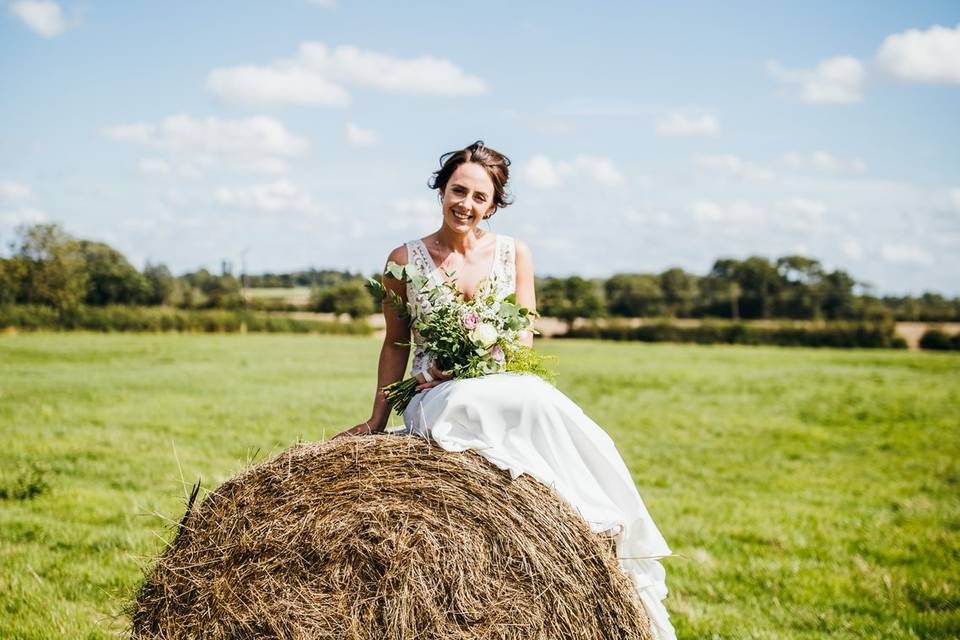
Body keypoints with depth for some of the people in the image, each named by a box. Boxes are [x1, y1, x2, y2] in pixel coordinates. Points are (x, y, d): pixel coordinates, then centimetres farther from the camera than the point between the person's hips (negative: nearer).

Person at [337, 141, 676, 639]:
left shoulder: (514, 254, 7)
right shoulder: (406, 259, 3)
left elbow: (524, 339, 4)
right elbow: (395, 345, 11)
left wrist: (470, 367, -12)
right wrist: (376, 421, 11)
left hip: (507, 389, 2)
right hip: (435, 404, -2)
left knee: (546, 405, -31)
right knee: (540, 408, -34)